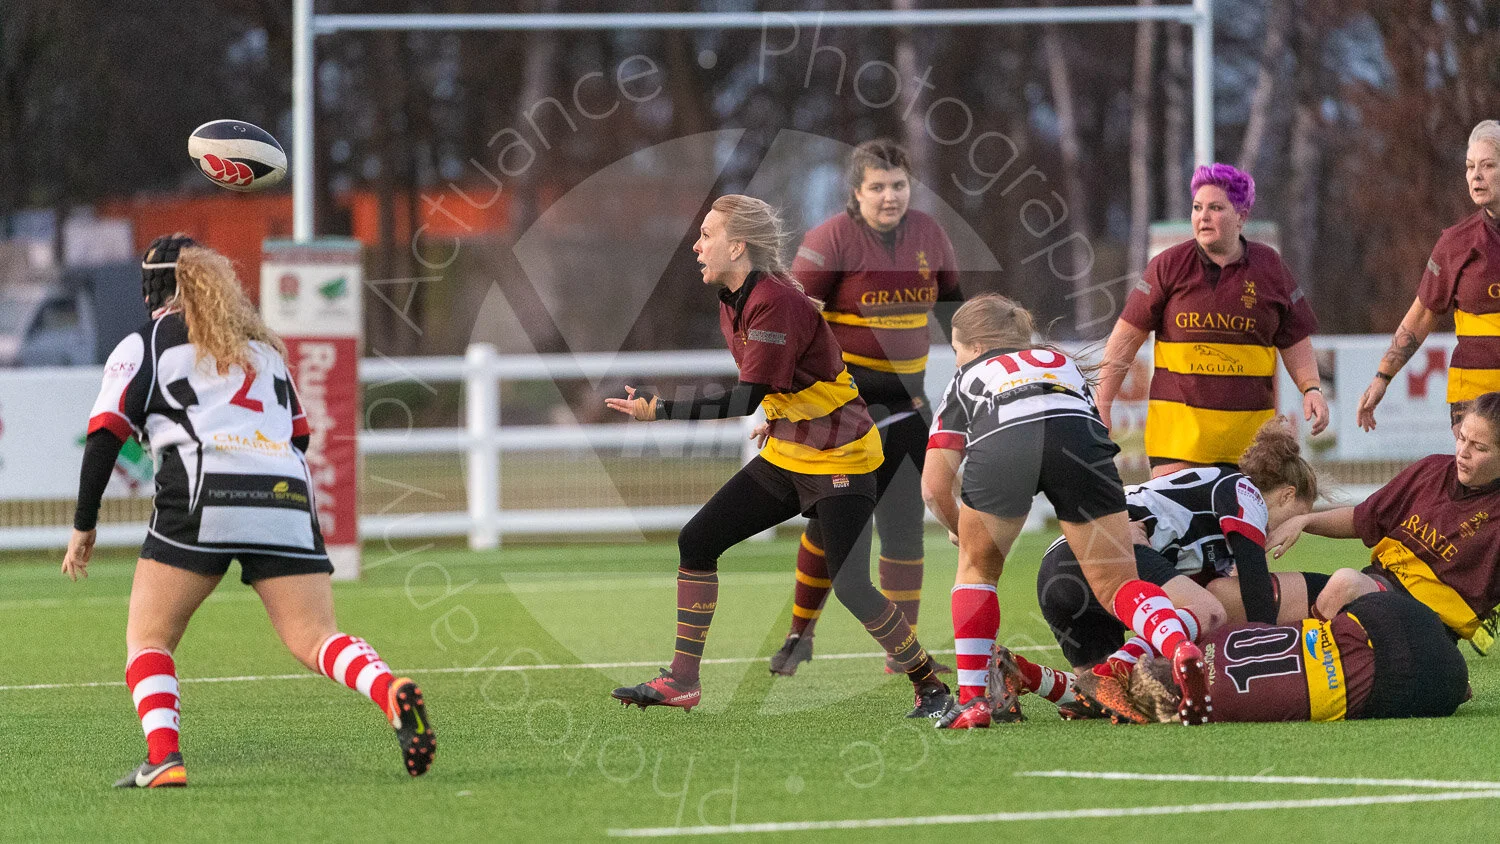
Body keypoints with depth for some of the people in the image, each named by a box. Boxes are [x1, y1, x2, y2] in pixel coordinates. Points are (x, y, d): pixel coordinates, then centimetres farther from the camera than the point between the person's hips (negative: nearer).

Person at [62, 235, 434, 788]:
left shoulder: (143, 346, 14)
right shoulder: (261, 344, 29)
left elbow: (104, 436, 7)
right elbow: (299, 435, 26)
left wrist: (83, 527, 13)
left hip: (203, 499, -4)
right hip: (288, 500, 4)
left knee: (147, 637, 8)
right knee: (315, 639, -2)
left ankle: (163, 757, -13)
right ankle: (392, 692, -31)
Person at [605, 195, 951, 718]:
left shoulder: (776, 303, -24)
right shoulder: (733, 302, 4)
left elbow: (745, 400, -29)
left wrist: (660, 411, -26)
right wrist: (779, 421, 11)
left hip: (839, 460, -9)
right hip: (785, 457, 9)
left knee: (850, 587, -17)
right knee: (697, 542, 3)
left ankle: (929, 685, 1)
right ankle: (682, 683, 9)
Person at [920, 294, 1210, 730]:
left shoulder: (968, 378, 36)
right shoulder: (1064, 362, 44)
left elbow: (934, 487, 28)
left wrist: (962, 532, 47)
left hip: (1000, 442, -1)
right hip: (1076, 432, 1)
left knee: (977, 565, 25)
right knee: (1117, 583, 5)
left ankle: (971, 700, 16)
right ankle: (1181, 649, -25)